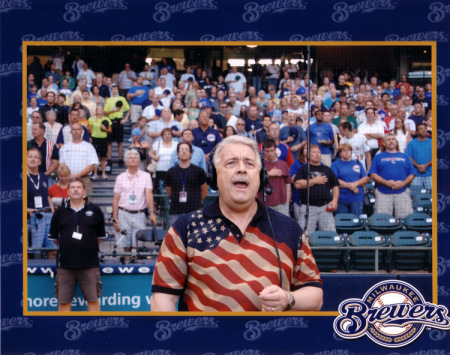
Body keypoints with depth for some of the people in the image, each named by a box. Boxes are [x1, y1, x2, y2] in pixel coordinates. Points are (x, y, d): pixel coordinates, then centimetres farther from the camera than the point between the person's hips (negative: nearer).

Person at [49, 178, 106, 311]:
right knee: (63, 301, 4)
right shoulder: (60, 212, 8)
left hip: (89, 264, -1)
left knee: (93, 300, 0)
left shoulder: (94, 210, 6)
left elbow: (100, 236, 11)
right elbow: (54, 238, 13)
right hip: (65, 264, 1)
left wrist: (87, 246, 8)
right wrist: (68, 247, 9)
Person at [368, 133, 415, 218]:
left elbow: (412, 174, 12)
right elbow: (373, 175, 3)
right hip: (383, 193, -1)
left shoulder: (404, 157, 19)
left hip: (402, 192, 1)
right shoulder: (378, 157, 14)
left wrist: (403, 183, -7)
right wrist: (386, 183, -11)